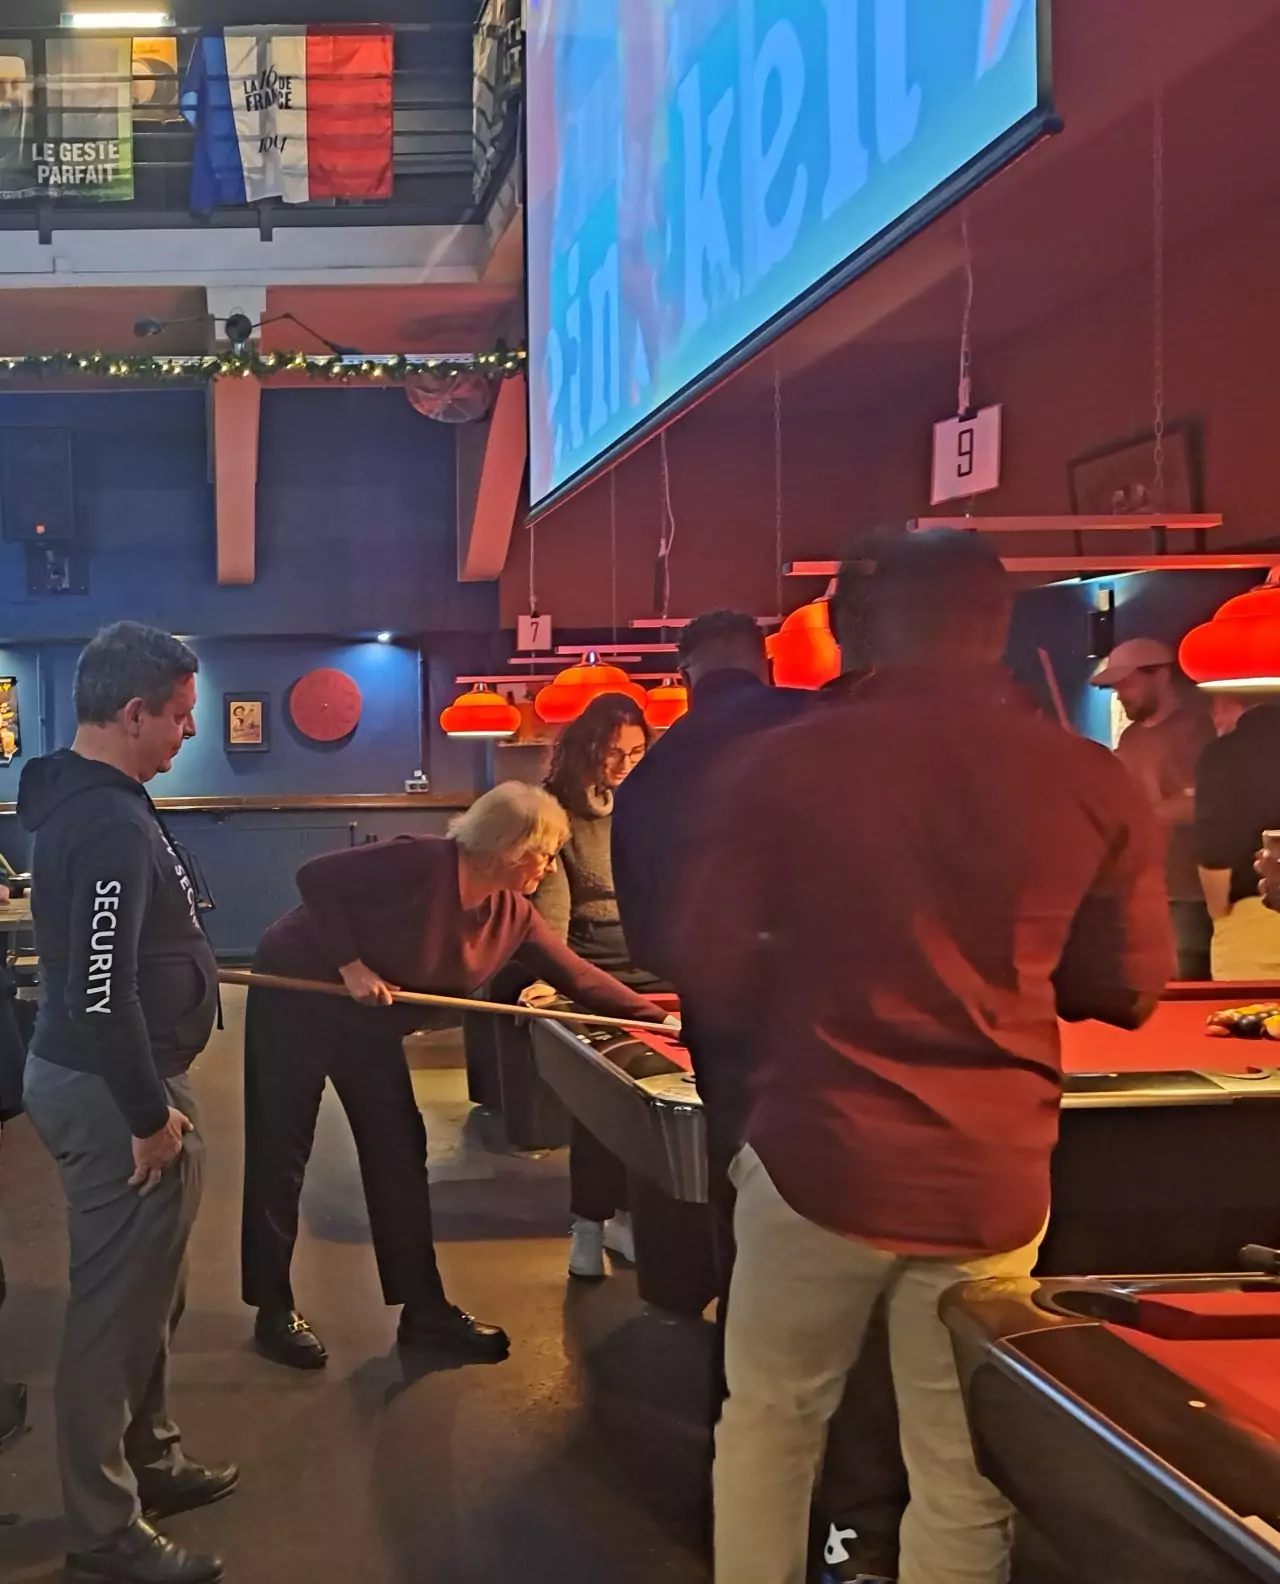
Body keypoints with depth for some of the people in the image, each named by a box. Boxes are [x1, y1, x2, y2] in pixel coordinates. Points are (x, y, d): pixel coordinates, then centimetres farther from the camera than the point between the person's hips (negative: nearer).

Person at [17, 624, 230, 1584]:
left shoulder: (81, 801, 9)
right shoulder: (114, 825, -24)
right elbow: (102, 993, -28)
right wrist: (149, 1114, -19)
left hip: (89, 1075, 10)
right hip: (113, 1093, -10)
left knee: (144, 1290, 22)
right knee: (118, 1306, 1)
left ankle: (149, 1461, 37)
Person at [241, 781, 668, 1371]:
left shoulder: (512, 914, -7)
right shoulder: (419, 863, -29)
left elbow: (577, 977, 0)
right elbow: (316, 877, -26)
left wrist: (659, 1016, -3)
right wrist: (351, 966, -27)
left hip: (368, 1022, 7)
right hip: (297, 997, -7)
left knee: (399, 1155, 4)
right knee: (282, 1154, 1)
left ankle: (425, 1310, 11)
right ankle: (274, 1312, 14)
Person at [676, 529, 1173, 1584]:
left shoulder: (783, 764, -5)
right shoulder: (1098, 785, -2)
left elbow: (713, 977, -3)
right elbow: (1128, 991, 6)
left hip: (820, 1160, 0)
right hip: (995, 1181, 1)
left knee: (768, 1420, 20)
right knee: (963, 1471, 12)